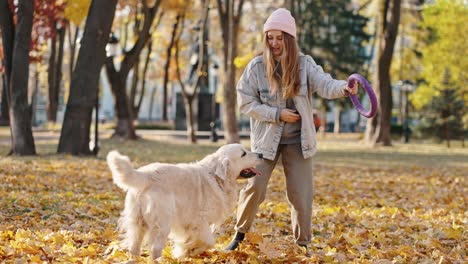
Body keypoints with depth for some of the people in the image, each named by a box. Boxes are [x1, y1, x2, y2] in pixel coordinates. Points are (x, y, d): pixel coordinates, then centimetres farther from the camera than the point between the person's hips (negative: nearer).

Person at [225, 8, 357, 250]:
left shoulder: (305, 64, -6)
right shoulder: (256, 66, -8)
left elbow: (325, 85, -22)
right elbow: (245, 101, -6)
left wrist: (344, 88, -44)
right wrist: (277, 114, -15)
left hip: (298, 140, 1)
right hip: (266, 138, -1)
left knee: (301, 194, 3)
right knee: (254, 187, -3)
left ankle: (302, 244, 16)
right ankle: (240, 234, 18)